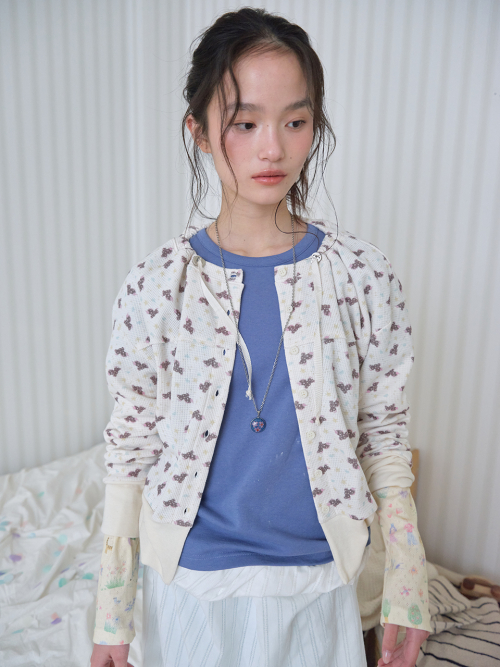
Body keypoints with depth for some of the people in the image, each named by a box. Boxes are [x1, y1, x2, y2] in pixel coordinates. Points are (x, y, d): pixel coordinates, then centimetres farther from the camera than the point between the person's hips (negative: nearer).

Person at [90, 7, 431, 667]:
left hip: (316, 582, 1)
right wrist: (112, 613, 0)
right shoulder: (156, 284, -13)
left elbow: (385, 437, -3)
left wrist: (407, 590, 1)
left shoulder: (362, 275, -11)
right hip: (191, 579, 0)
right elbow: (131, 447, -5)